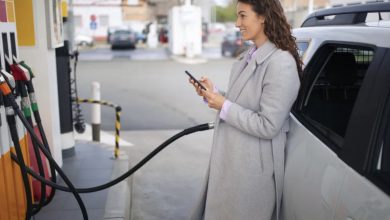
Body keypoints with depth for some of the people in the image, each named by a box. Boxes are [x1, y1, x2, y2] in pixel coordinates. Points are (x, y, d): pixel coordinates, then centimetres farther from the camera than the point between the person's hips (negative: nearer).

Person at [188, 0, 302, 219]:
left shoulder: (281, 63, -20)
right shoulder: (248, 57, 6)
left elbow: (268, 126, -22)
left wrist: (224, 107, -18)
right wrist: (214, 92, 0)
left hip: (253, 167, -8)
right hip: (230, 159, 8)